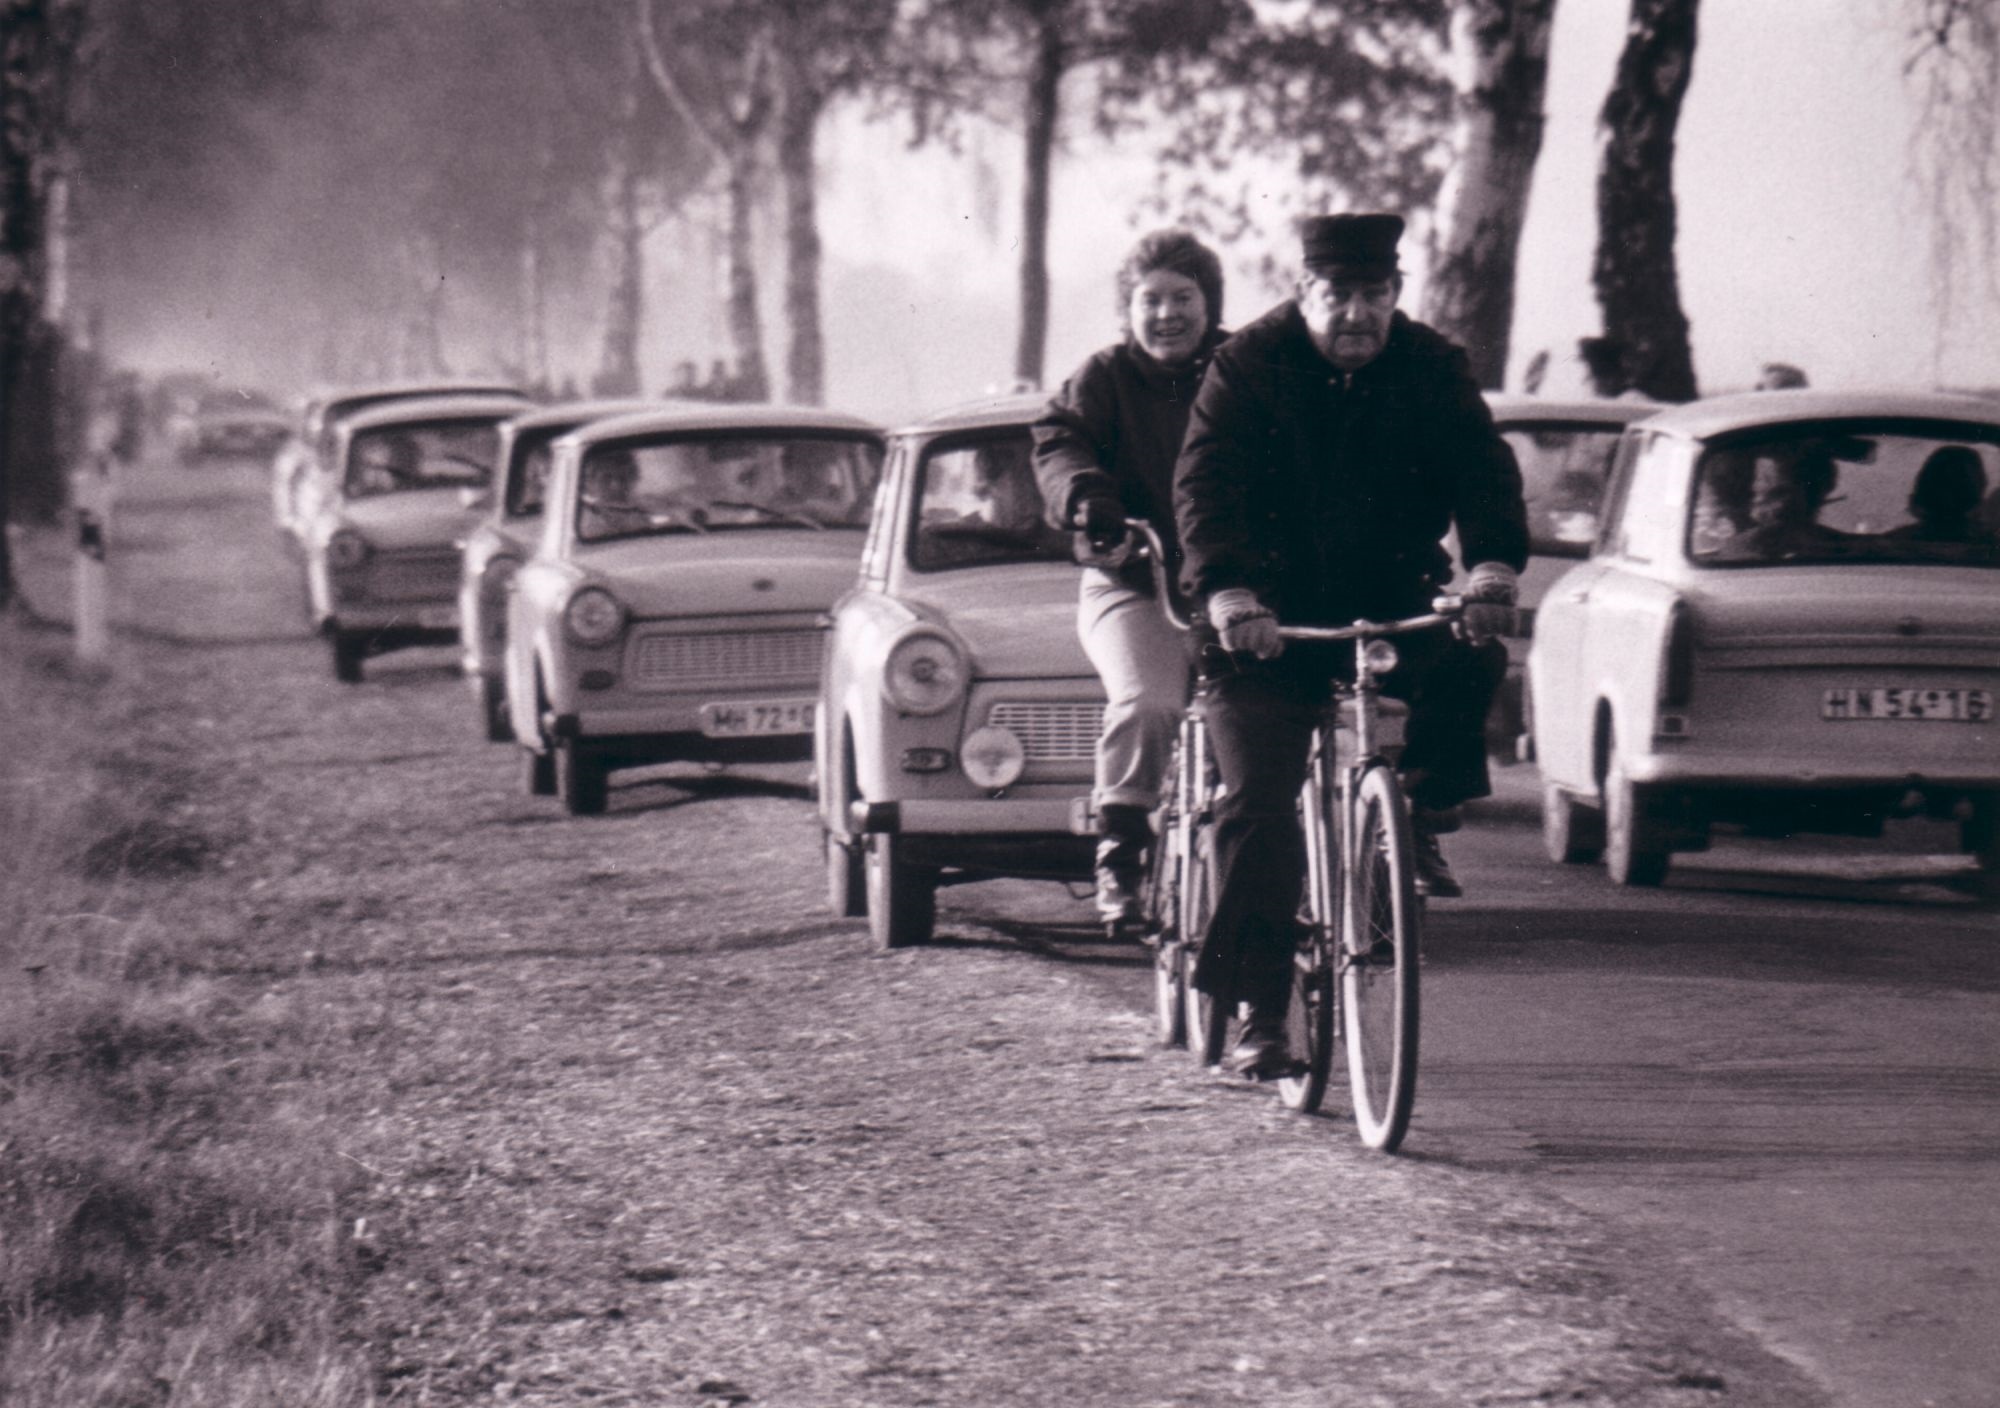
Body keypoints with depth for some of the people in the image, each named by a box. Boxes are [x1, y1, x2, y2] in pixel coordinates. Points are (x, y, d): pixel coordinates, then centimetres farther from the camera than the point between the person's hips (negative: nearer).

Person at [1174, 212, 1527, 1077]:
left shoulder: (1431, 369, 0)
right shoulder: (1250, 367, -6)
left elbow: (1482, 469, -11)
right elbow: (1207, 487, -16)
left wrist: (1492, 567, -32)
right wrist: (1227, 592, -34)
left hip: (1393, 601, 2)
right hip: (1274, 621, -2)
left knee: (1471, 659, -30)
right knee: (1258, 807, -12)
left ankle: (1423, 821, -6)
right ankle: (1257, 1014, -7)